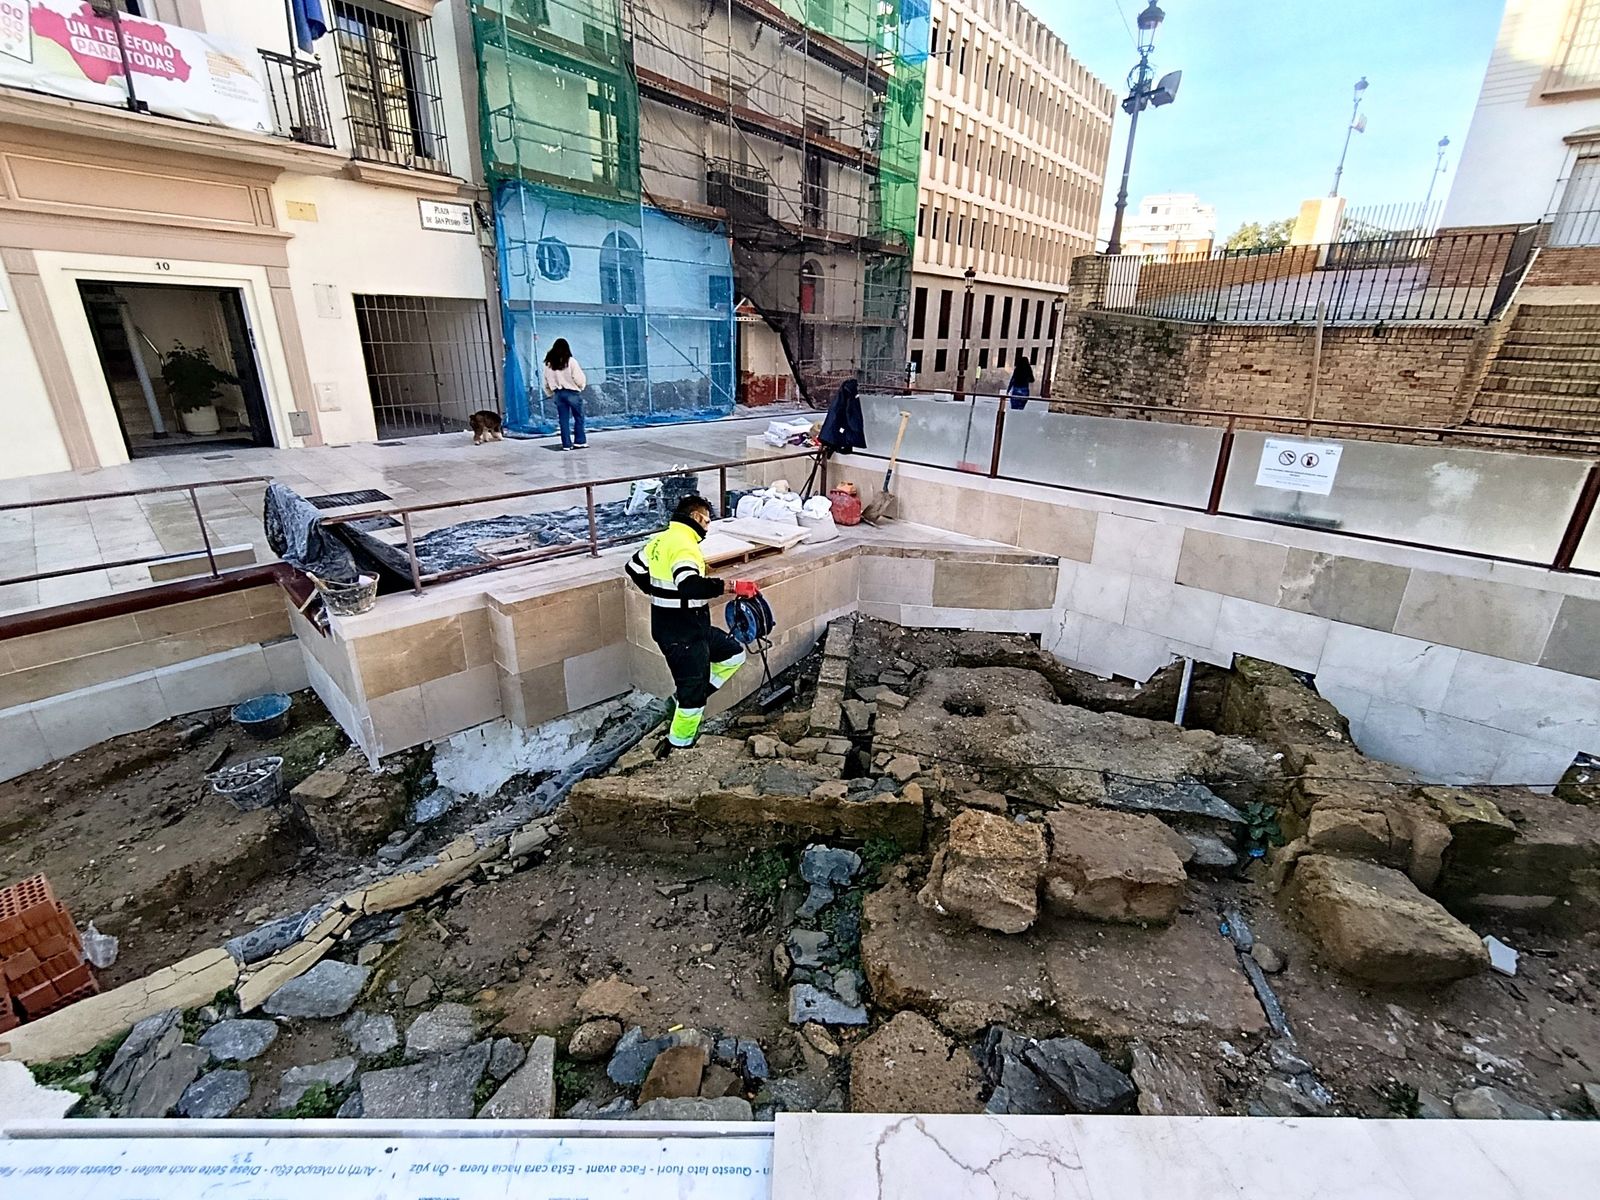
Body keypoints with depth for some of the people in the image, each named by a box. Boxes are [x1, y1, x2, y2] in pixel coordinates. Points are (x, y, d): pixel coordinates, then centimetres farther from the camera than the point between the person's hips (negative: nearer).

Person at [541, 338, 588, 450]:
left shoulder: (548, 363, 1)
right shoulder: (570, 361, -12)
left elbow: (546, 382, 5)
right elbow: (579, 379, -10)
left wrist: (550, 393, 18)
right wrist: (582, 386, 10)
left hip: (558, 394, 4)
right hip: (572, 393, -4)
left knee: (563, 420, 8)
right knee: (578, 417, 9)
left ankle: (566, 444, 9)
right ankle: (580, 441, 7)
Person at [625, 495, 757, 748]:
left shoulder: (661, 539, 9)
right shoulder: (683, 545, -22)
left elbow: (634, 568, 22)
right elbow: (690, 585, -39)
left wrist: (659, 593, 29)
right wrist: (732, 585, -37)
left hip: (692, 628, 10)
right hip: (681, 635, -10)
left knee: (734, 653, 18)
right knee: (693, 691, 1)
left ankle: (689, 698, 22)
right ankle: (681, 745, 18)